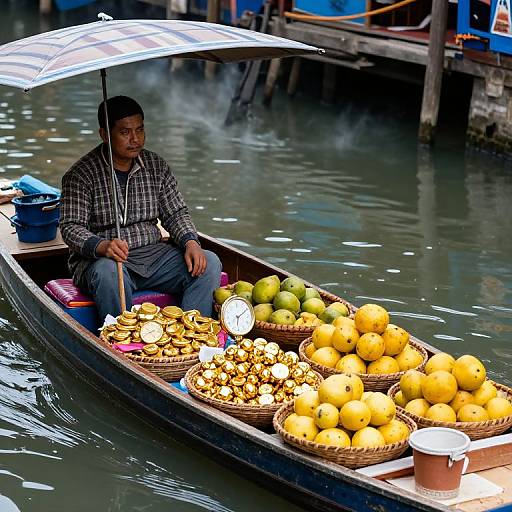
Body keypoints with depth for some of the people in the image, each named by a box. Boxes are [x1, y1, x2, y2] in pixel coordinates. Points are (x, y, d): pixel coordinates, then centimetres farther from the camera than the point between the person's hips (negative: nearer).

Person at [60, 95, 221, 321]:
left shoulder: (156, 165, 10)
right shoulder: (81, 174, -6)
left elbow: (175, 213, 12)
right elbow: (71, 227, -13)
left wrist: (190, 242, -10)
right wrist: (102, 246, -34)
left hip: (153, 253, 5)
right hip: (101, 259, -4)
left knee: (209, 263, -17)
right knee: (108, 273, -39)